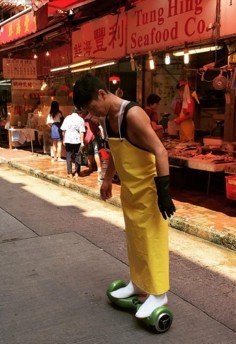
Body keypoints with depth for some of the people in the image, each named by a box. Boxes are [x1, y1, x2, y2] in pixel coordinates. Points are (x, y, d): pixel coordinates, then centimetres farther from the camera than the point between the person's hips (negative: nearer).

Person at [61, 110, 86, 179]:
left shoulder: (67, 118, 1)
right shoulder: (80, 119, -3)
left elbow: (63, 130, -1)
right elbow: (82, 132, -9)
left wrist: (64, 139, 8)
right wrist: (82, 142, -6)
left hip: (68, 140, 1)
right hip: (77, 140, 0)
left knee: (69, 157, 6)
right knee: (77, 156, 12)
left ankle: (70, 173, 4)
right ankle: (77, 172, 16)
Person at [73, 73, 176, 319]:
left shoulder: (133, 114, -23)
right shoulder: (108, 117, 4)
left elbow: (160, 152, -26)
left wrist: (163, 191, -27)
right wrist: (107, 179, 24)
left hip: (148, 188, -8)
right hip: (129, 188, 8)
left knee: (152, 239, 0)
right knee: (134, 238, 17)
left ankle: (158, 294, 12)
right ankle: (138, 283, 33)